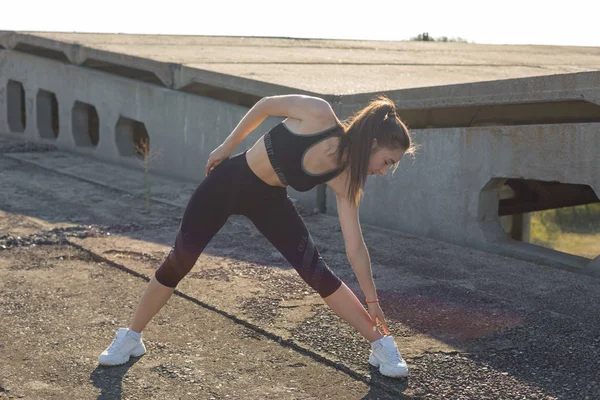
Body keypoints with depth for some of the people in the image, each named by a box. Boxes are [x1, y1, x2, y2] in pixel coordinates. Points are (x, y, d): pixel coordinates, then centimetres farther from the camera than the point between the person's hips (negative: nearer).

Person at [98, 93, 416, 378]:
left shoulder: (345, 180, -17)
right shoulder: (318, 115, -28)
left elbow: (355, 247, -12)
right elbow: (265, 105, -11)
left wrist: (372, 300, -11)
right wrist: (226, 148, -4)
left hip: (268, 200, 2)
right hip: (228, 181, -2)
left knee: (316, 272, -8)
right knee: (178, 262, 2)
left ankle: (381, 345, 5)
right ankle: (130, 338, 22)